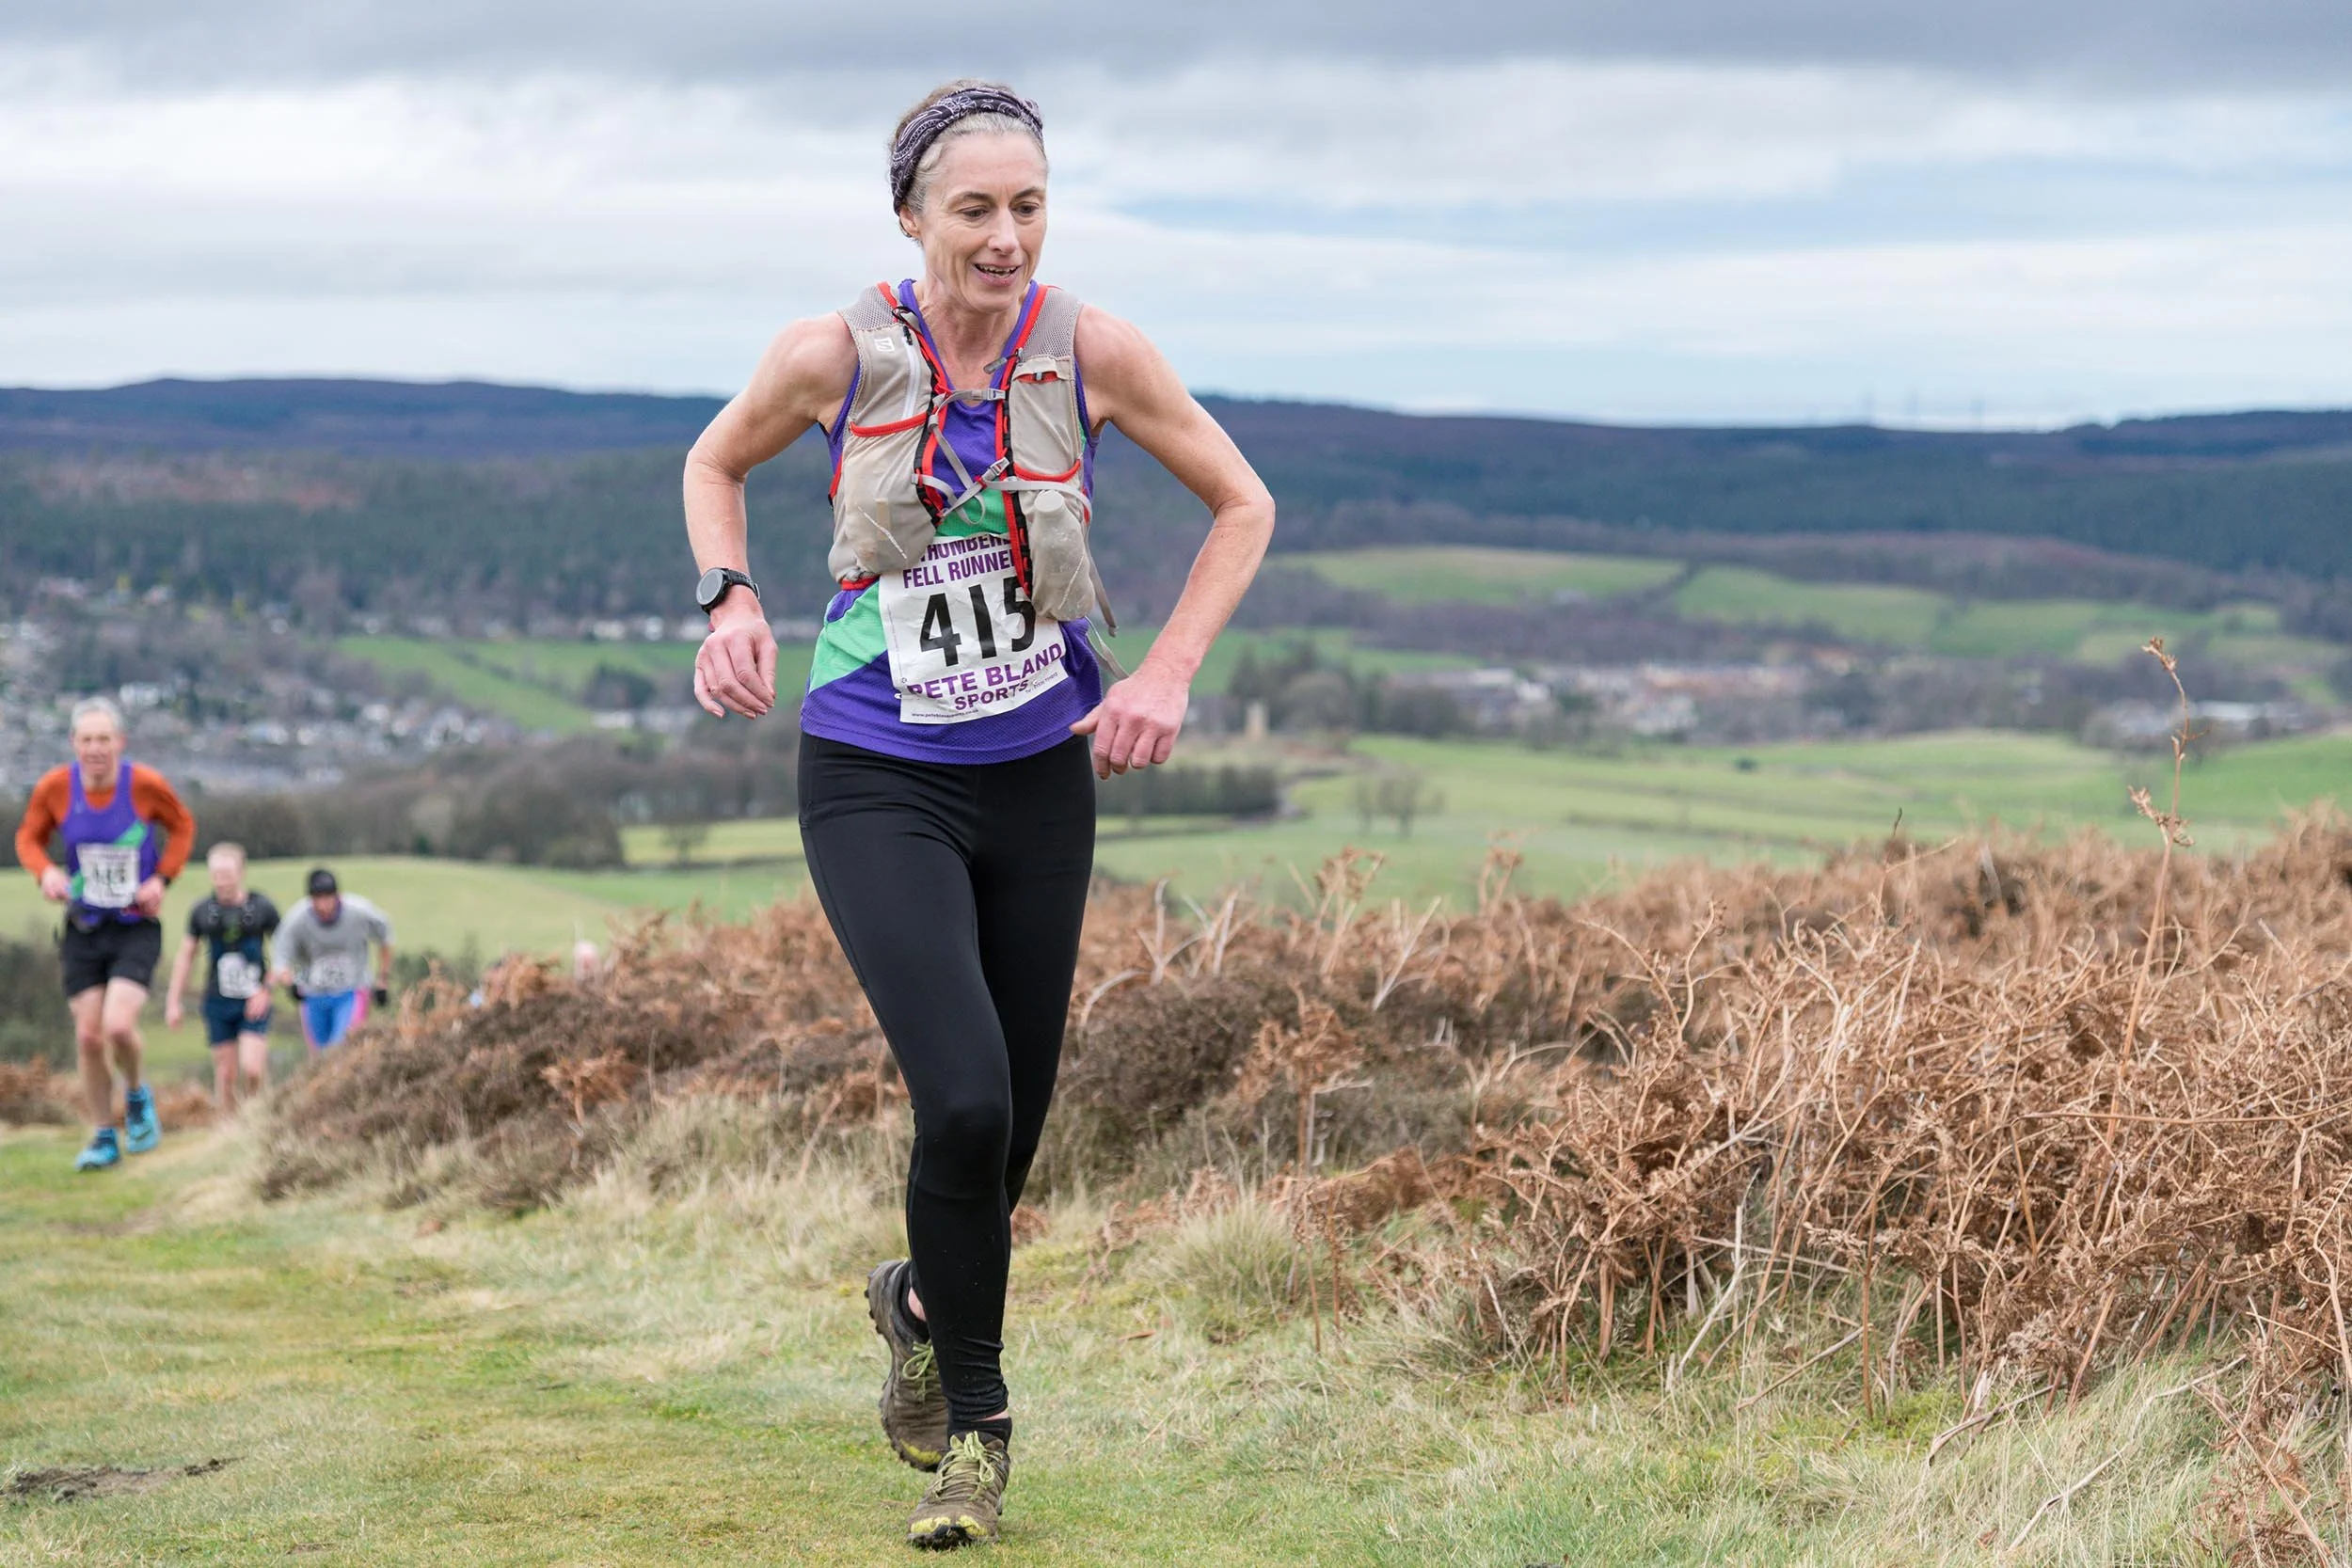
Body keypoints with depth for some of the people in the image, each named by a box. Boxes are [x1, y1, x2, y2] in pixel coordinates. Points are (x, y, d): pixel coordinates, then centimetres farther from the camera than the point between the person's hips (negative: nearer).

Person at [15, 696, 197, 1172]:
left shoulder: (146, 784, -13)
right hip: (83, 931, 2)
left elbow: (182, 825, 6)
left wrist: (162, 878, -7)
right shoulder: (54, 788, -9)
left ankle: (137, 1095, 14)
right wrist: (45, 872, -13)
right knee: (88, 1036, -1)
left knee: (118, 1026, -19)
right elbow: (30, 837, 8)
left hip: (138, 928, -2)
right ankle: (103, 1138, 17)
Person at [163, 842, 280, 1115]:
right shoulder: (202, 912, 2)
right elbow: (186, 955, 13)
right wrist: (173, 1002, 12)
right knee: (226, 1074, 2)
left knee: (252, 1070, -14)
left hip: (254, 1001, -2)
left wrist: (266, 990, -6)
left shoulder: (262, 907, -3)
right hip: (218, 1001, 2)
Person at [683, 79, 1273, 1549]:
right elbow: (717, 461, 9)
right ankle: (978, 1425, 3)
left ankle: (924, 1301, 44)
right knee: (965, 1101, -19)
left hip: (1041, 778, 2)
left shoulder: (1092, 352, -10)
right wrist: (730, 598, -9)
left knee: (1013, 1125, 9)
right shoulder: (835, 355, -11)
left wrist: (1170, 673, -9)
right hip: (877, 781, -2)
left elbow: (1243, 505, 3)